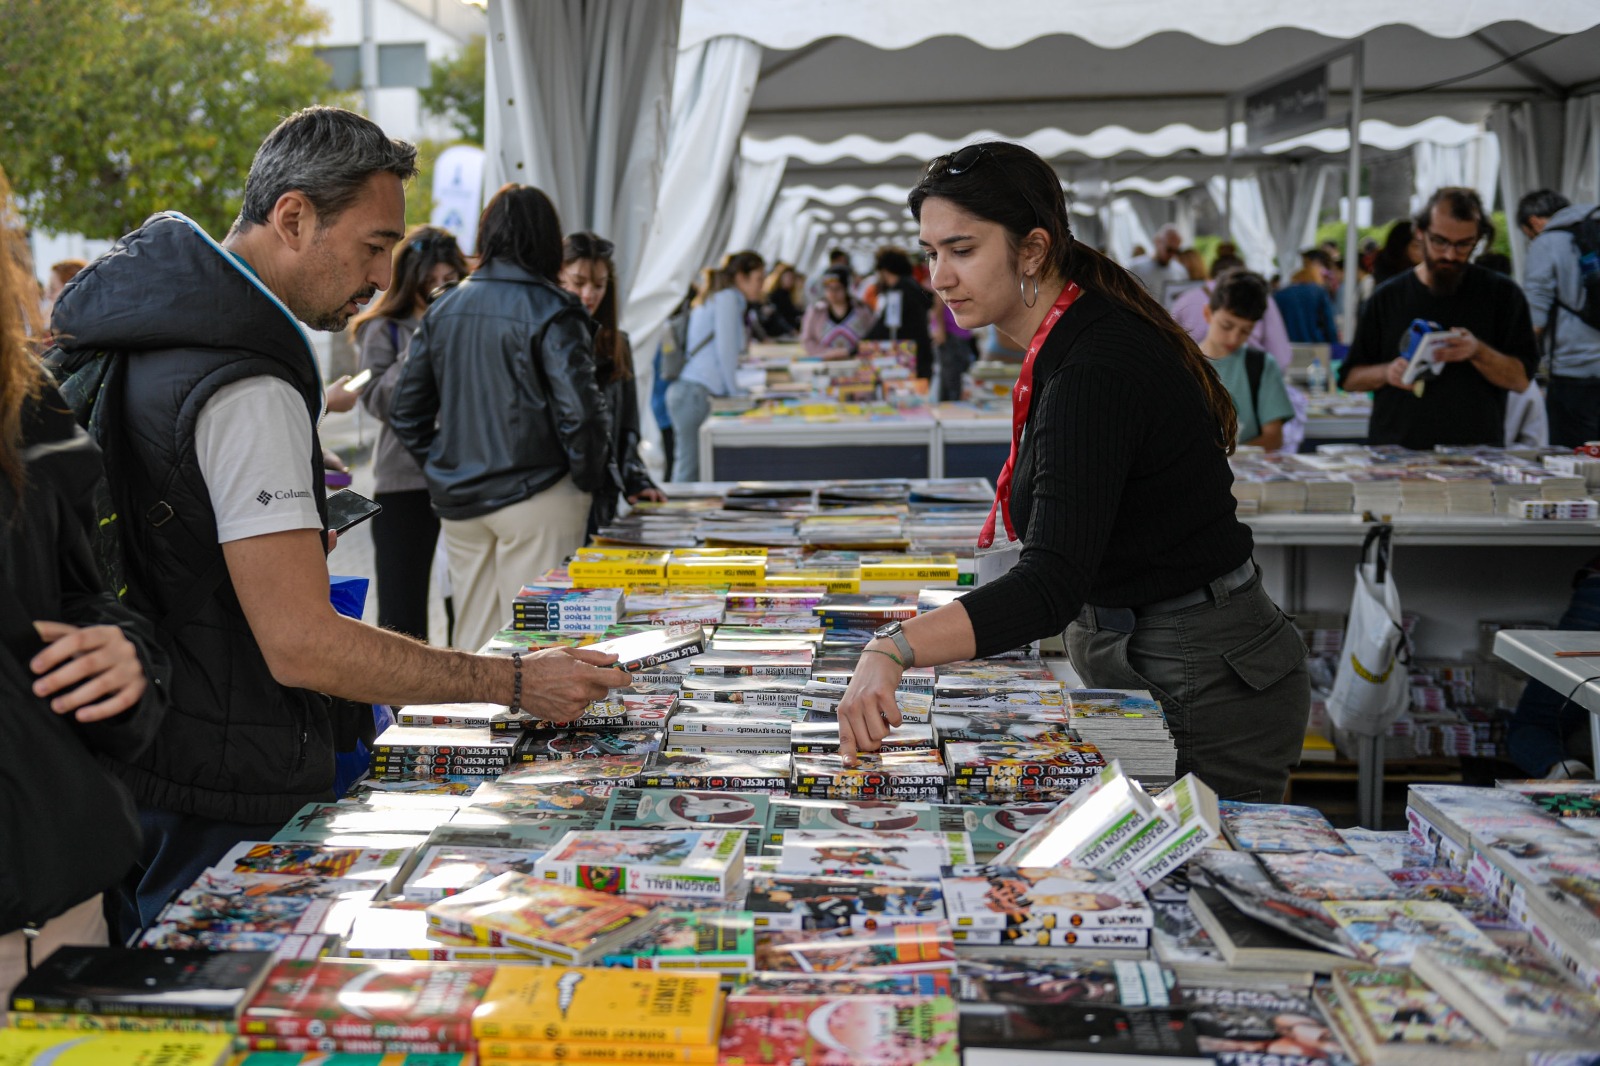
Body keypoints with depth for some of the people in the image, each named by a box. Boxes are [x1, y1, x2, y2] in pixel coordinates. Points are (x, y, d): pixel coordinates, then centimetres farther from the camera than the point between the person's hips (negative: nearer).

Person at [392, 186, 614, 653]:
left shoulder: (443, 308, 6)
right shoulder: (551, 312, -11)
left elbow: (406, 411, 9)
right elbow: (579, 410, -18)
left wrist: (442, 469, 16)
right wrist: (590, 480, -4)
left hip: (457, 501, 6)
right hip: (535, 497, -5)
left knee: (472, 639, 15)